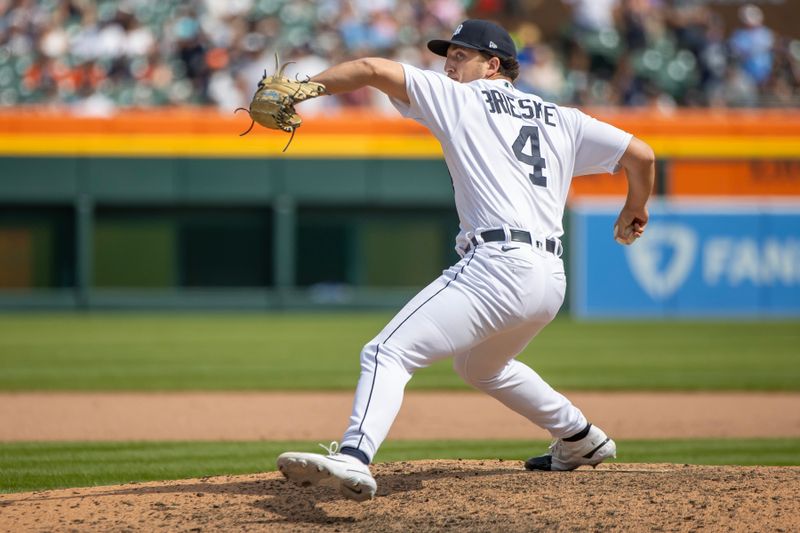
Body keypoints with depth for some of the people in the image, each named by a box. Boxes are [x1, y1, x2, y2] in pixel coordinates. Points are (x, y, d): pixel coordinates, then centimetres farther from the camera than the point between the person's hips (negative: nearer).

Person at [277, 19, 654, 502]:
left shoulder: (461, 98, 8)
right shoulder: (562, 119, 22)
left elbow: (374, 69, -2)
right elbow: (641, 154, 20)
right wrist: (635, 213, 38)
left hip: (497, 265, -8)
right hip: (551, 279, 8)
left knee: (387, 353, -17)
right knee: (481, 365, 36)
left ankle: (354, 459, -40)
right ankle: (582, 441, 42)